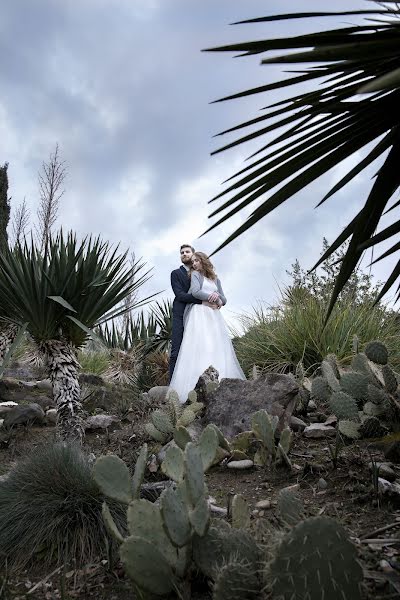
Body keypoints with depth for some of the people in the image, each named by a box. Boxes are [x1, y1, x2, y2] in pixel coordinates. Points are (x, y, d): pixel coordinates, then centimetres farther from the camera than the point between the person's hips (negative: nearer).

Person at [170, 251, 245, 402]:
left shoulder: (215, 279, 24)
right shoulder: (195, 274, 11)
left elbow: (224, 300, 18)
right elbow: (195, 292, -7)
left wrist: (217, 297, -3)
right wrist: (212, 297, -5)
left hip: (214, 315, 5)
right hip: (199, 314, -5)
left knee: (218, 348, -7)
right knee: (200, 346, -18)